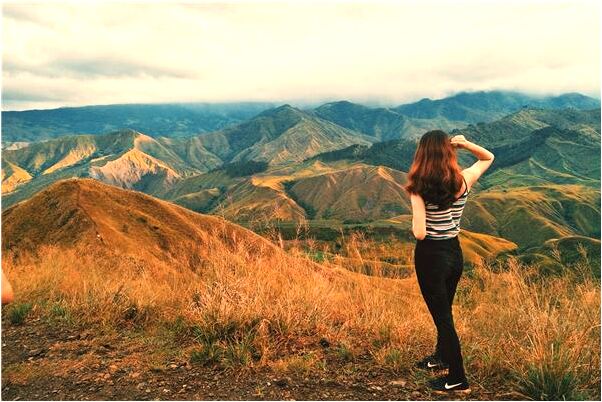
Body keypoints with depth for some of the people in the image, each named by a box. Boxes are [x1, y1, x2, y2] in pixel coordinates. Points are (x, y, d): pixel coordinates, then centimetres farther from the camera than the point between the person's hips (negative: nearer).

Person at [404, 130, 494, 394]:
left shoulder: (420, 189, -19)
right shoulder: (463, 181, -7)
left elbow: (419, 233, -25)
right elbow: (488, 158, 13)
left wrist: (414, 223, -4)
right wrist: (466, 144, -4)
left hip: (431, 256, -5)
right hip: (455, 253, 6)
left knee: (442, 317, 8)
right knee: (444, 310, 25)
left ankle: (458, 380, 21)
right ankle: (442, 357, 47)